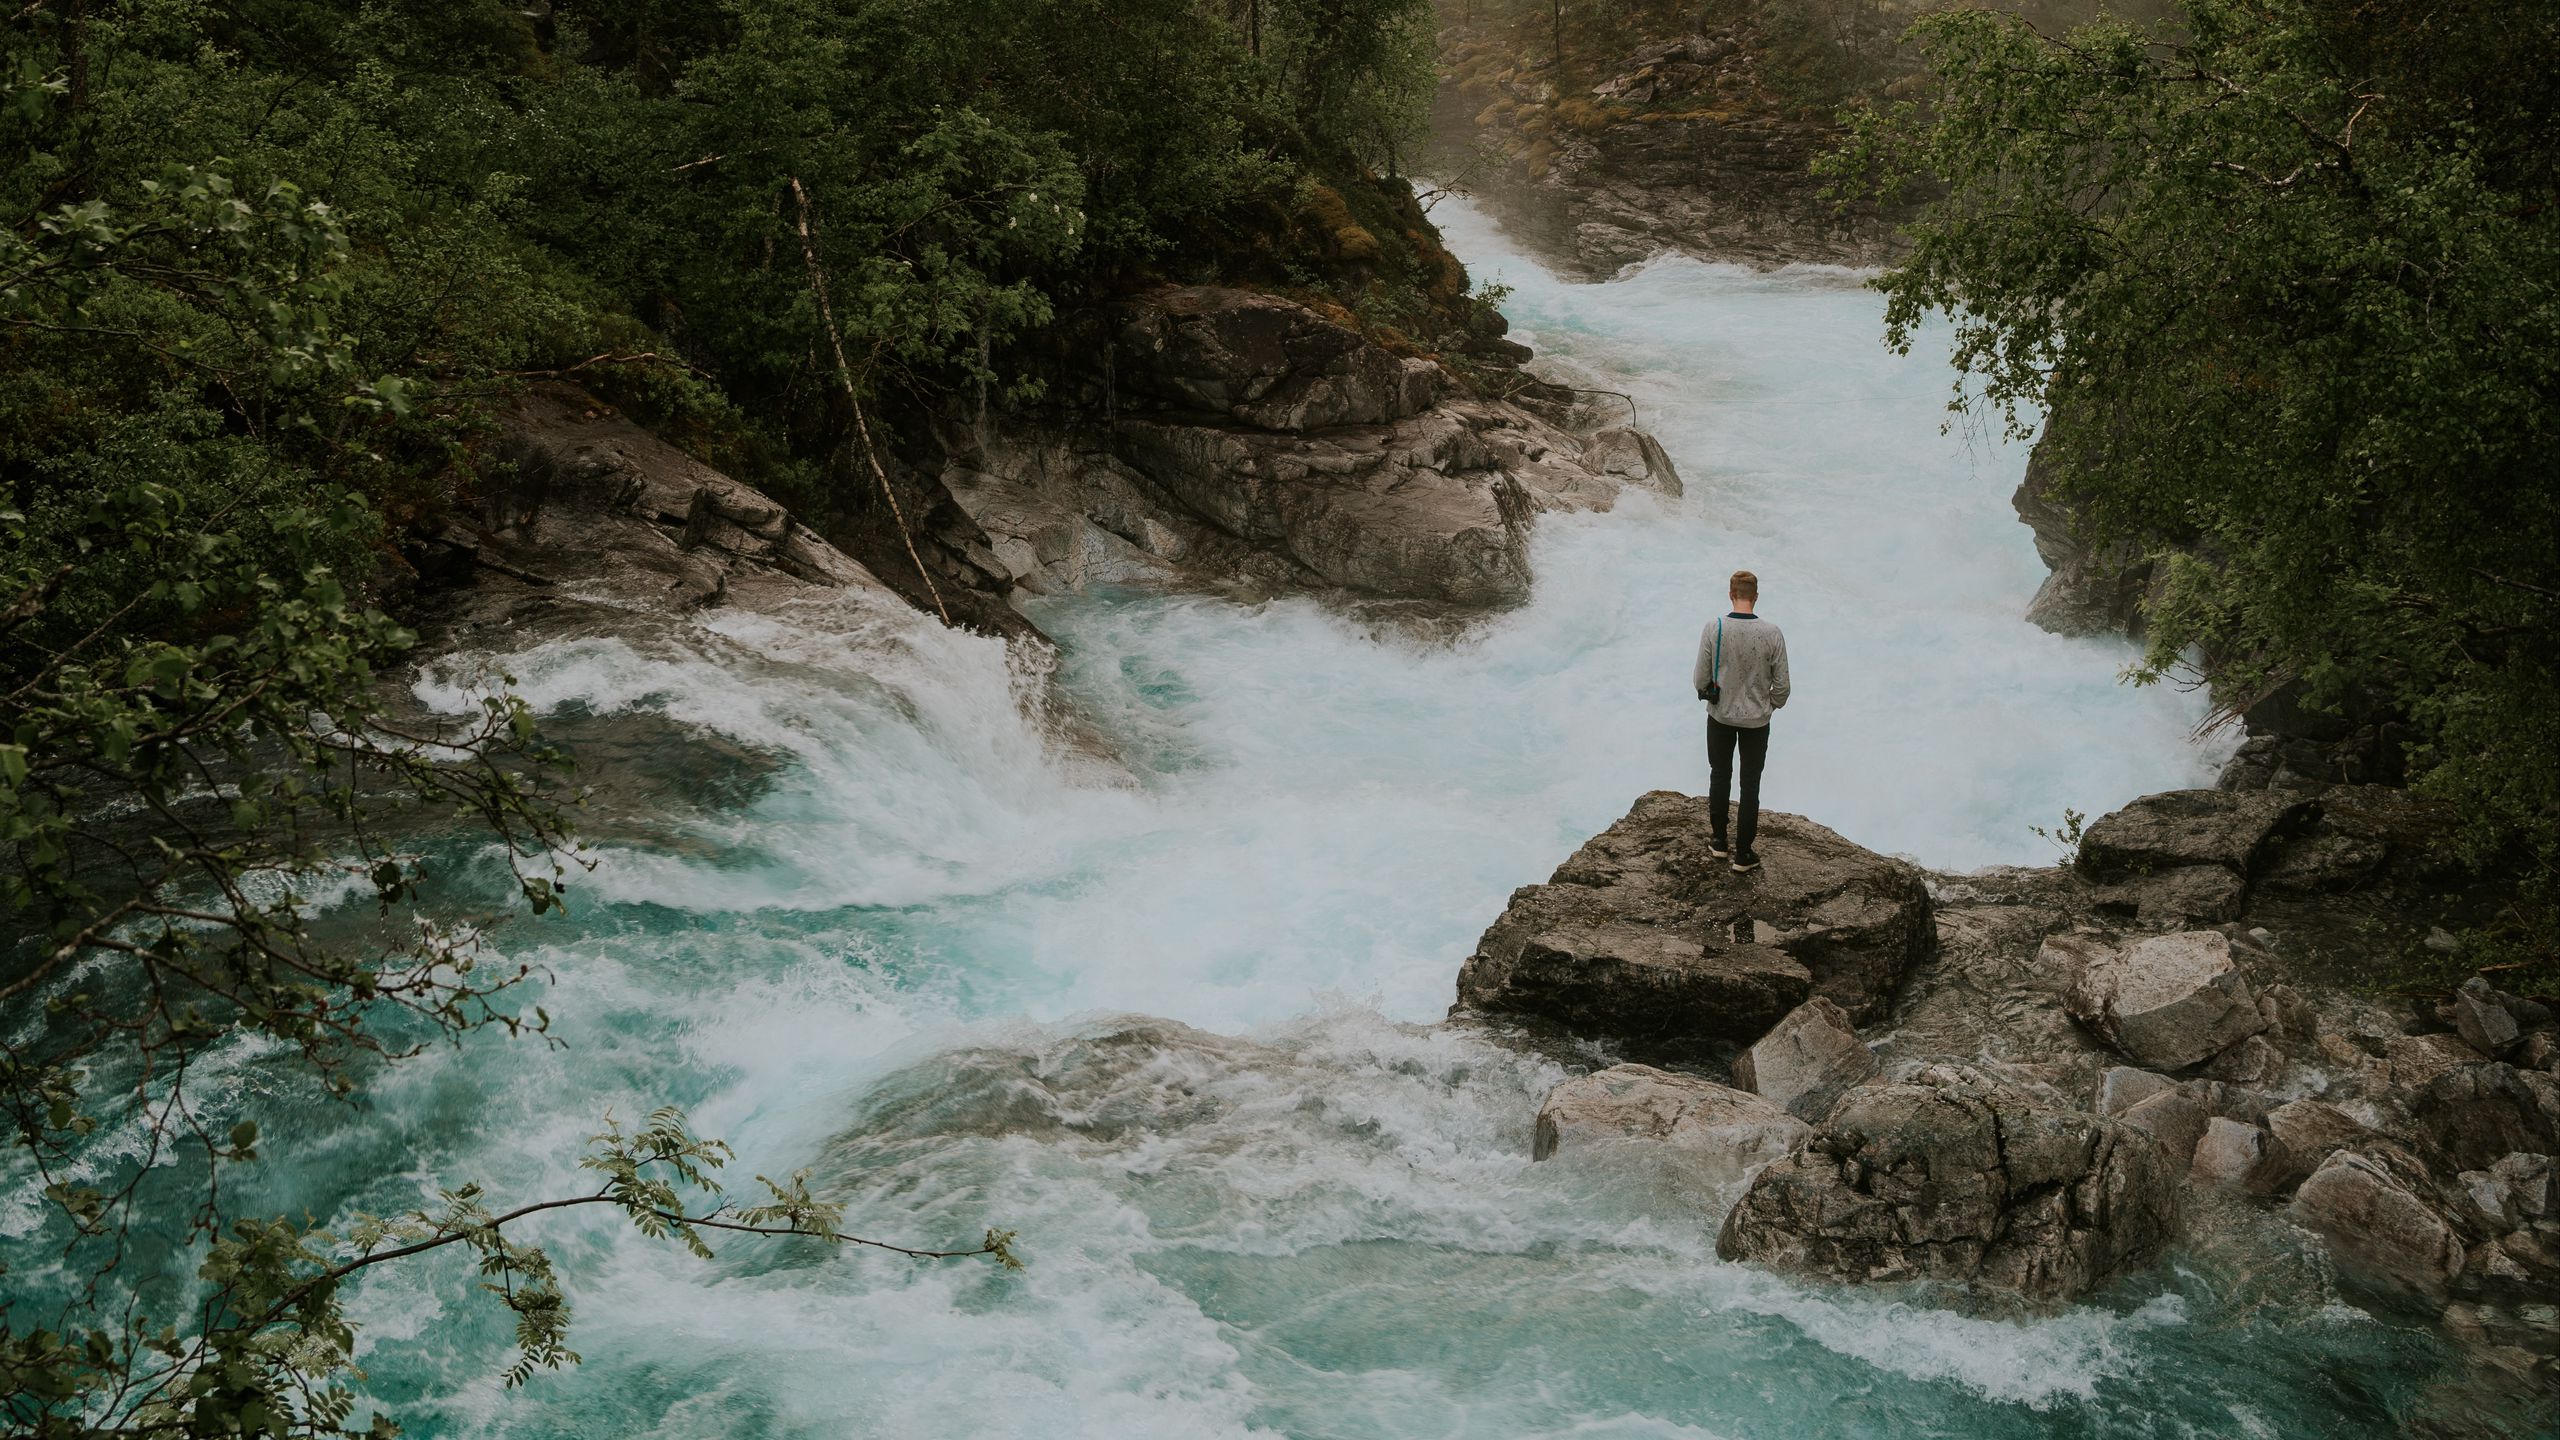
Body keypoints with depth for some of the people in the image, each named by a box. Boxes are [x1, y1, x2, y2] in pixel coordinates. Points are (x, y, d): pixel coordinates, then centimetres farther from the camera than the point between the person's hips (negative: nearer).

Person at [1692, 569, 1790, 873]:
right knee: (1750, 786, 10)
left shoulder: (1714, 628, -16)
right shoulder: (1772, 634, -16)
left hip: (1720, 716, 1)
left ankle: (1719, 842, 31)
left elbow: (1701, 678, -10)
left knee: (1720, 777, 20)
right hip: (1757, 720, -1)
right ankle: (1743, 854, 16)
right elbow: (1781, 685, -9)